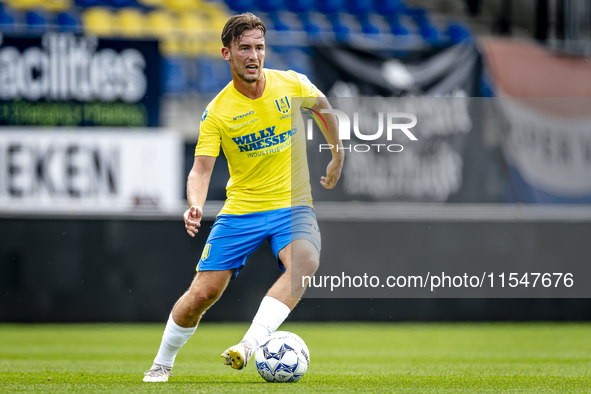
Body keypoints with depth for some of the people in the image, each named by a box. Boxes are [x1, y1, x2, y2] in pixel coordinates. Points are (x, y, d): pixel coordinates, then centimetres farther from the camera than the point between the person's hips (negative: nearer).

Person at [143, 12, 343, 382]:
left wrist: (338, 157, 25)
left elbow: (324, 109, 19)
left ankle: (251, 344, -38)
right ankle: (162, 364, 21)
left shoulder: (292, 84, -4)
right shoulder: (217, 112, -9)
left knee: (305, 261, -33)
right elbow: (201, 170, -13)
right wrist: (195, 206, -33)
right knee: (203, 292, -4)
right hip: (240, 209, 0)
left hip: (293, 204, 1)